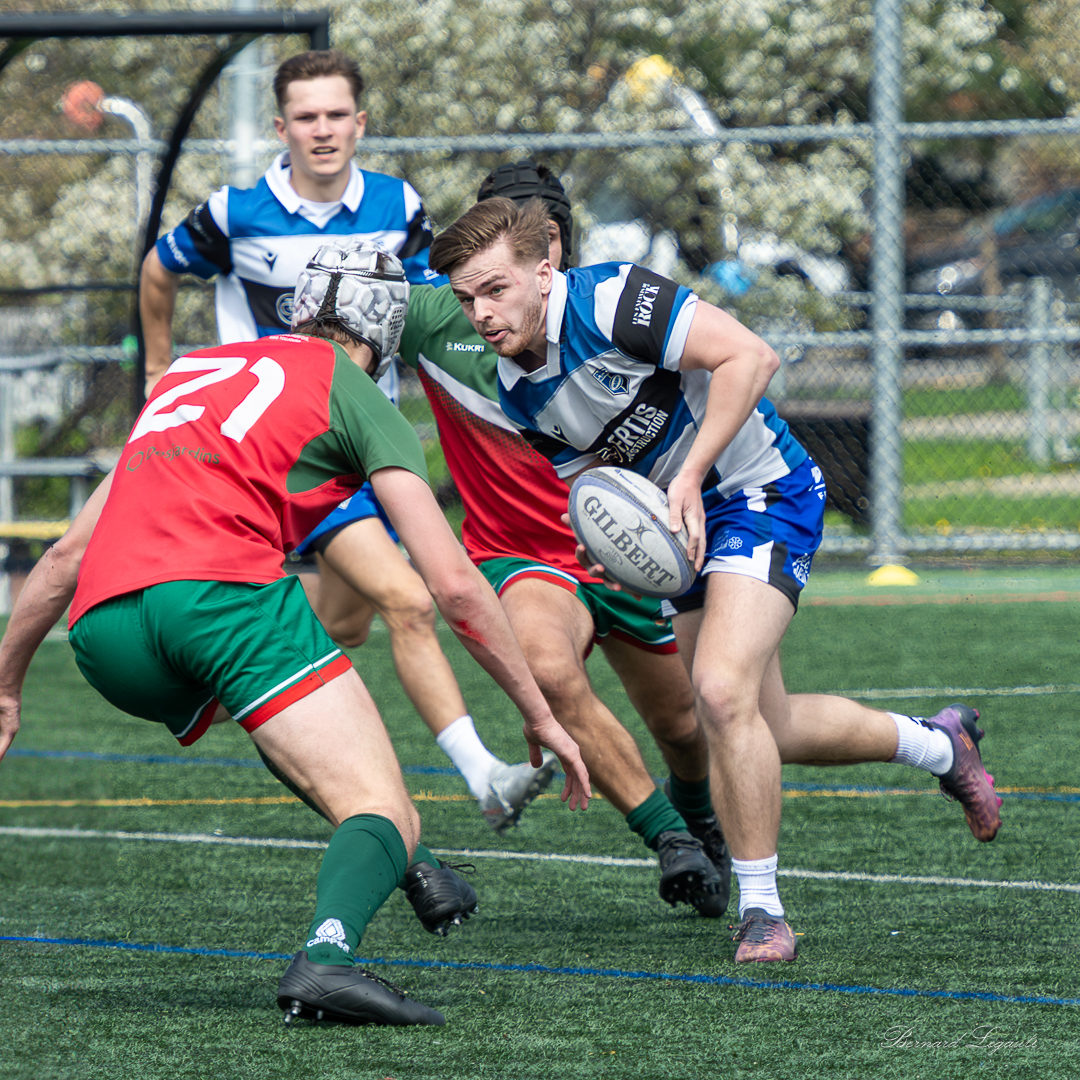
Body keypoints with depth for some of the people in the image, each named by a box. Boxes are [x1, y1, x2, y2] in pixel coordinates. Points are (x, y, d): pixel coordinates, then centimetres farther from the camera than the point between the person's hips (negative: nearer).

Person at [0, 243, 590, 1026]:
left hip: (101, 629, 7)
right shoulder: (353, 393, 16)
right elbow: (453, 583, 7)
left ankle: (402, 865, 28)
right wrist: (540, 714, 16)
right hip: (221, 587, -6)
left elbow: (68, 557, 36)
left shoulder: (191, 373, 33)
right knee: (386, 816, -9)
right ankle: (327, 955, -38)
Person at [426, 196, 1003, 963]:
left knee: (724, 692, -25)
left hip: (762, 490, -9)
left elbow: (751, 356, -30)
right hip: (687, 520, 9)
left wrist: (689, 479, -31)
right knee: (765, 731, 14)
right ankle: (939, 744, 40)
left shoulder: (610, 299, -26)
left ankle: (762, 910, -12)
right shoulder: (518, 391, -4)